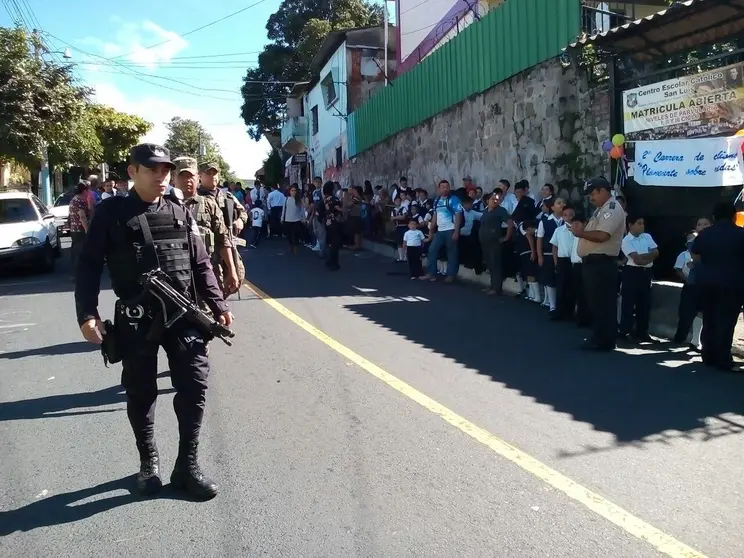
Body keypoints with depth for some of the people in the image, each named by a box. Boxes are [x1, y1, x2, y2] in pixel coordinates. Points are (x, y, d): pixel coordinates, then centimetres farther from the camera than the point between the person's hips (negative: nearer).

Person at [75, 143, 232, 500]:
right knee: (140, 394, 10)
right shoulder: (111, 213, -1)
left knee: (194, 387, -1)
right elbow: (89, 266, -2)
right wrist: (87, 315, -11)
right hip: (135, 320, -2)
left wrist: (218, 306, 1)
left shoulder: (180, 214, 8)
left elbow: (201, 265, 9)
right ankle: (148, 462, 30)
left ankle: (187, 466, 13)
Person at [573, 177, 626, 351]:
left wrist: (580, 233, -14)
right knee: (595, 303, 16)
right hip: (593, 262, 11)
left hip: (601, 264, -11)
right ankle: (598, 337, 25)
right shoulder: (602, 209, 21)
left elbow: (602, 236, -24)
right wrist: (582, 228, 6)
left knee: (603, 304, -3)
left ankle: (604, 341, 4)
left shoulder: (612, 208, -13)